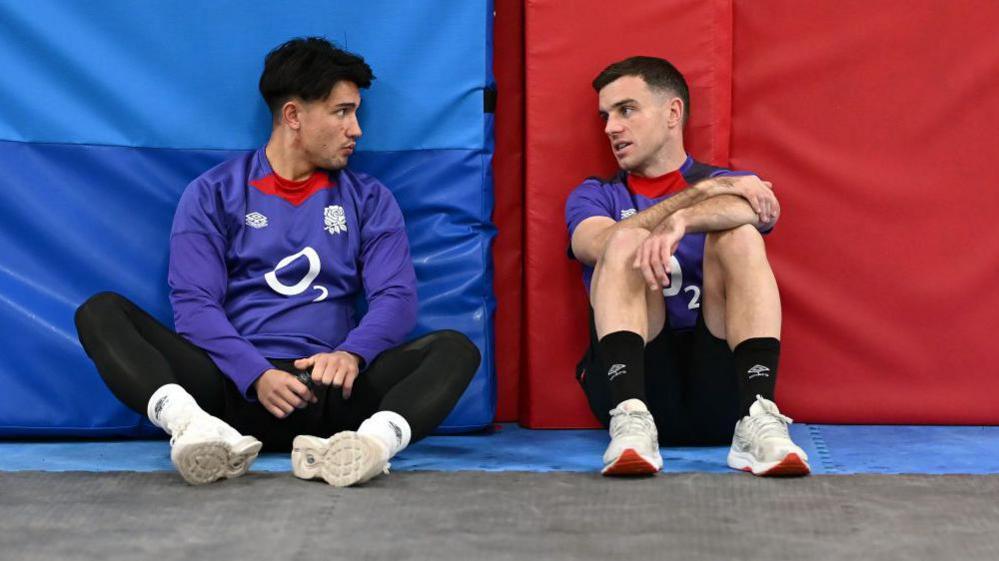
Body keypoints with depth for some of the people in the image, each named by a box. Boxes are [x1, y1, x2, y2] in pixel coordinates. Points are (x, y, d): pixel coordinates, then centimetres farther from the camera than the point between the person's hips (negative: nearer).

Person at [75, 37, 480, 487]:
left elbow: (396, 296, 3)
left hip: (328, 393, 1)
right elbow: (194, 302, -3)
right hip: (232, 387, -1)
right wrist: (257, 375, -21)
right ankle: (196, 427, -50)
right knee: (101, 312, -21)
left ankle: (376, 438, -53)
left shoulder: (369, 200, 15)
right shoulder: (213, 194, 9)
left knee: (455, 348, -21)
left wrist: (351, 355, -20)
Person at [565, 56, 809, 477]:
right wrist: (703, 191, -10)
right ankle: (631, 422, -40)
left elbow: (761, 210, -11)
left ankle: (758, 420, -37)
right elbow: (604, 244, -7)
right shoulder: (593, 196, 19)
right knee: (627, 241, -20)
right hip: (632, 378, 0)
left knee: (739, 236, -19)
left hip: (719, 387, 0)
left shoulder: (732, 185, 17)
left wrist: (681, 221, -30)